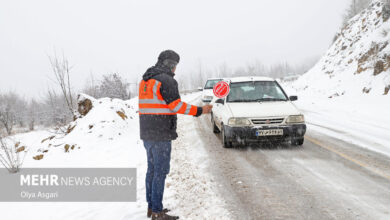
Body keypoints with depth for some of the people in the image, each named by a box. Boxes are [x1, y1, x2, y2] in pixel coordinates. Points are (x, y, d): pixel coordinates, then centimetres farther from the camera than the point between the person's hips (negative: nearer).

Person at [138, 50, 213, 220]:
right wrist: (199, 111, -8)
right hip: (161, 135, -9)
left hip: (146, 134, 9)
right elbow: (177, 106, -16)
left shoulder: (145, 81, 14)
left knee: (152, 169, 16)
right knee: (161, 171, -4)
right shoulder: (166, 80, -13)